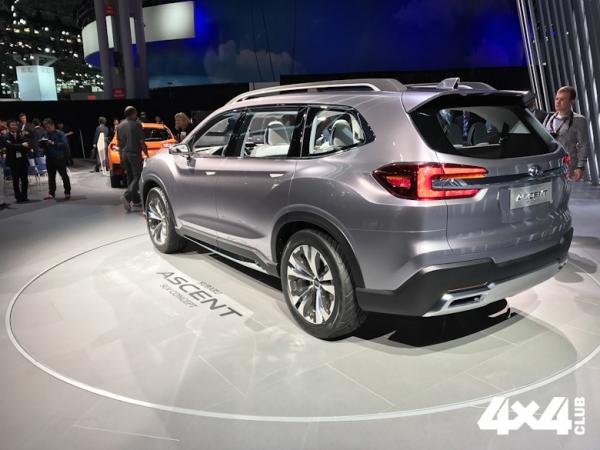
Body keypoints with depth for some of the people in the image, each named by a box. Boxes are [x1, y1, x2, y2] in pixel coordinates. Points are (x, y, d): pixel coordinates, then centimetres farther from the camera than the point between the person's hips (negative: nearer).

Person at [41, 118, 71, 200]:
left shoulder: (60, 133, -6)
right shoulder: (46, 134, 10)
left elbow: (64, 144, -16)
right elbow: (41, 145, 14)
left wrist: (53, 143, -23)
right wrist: (43, 143, -8)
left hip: (60, 158, -6)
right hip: (49, 159, 6)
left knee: (64, 175, 1)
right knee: (51, 176, 11)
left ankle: (67, 193, 7)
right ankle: (51, 193, 18)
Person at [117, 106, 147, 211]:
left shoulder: (120, 125, 11)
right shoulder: (136, 124, -10)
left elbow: (119, 142, 15)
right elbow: (141, 142, -12)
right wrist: (146, 154, -4)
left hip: (124, 153, 7)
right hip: (134, 153, -7)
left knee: (130, 177, 14)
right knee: (137, 177, -6)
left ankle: (136, 199, 21)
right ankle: (127, 196, -25)